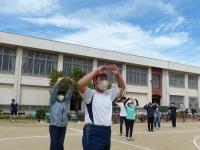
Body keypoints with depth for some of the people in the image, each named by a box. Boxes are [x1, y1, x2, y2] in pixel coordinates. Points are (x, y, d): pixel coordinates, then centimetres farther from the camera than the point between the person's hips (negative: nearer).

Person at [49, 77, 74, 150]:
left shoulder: (66, 100, 10)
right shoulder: (53, 101, 1)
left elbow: (70, 92, -3)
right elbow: (54, 91, -13)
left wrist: (72, 84, -20)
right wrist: (58, 82, -27)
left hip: (63, 126, 4)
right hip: (54, 125, -3)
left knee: (61, 144, 7)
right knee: (54, 144, -3)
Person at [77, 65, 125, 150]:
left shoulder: (109, 94, 15)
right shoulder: (90, 94, -5)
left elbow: (122, 87, 23)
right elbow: (80, 84, -24)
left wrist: (117, 73, 6)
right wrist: (96, 71, -19)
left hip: (107, 131, 7)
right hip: (93, 132, -7)